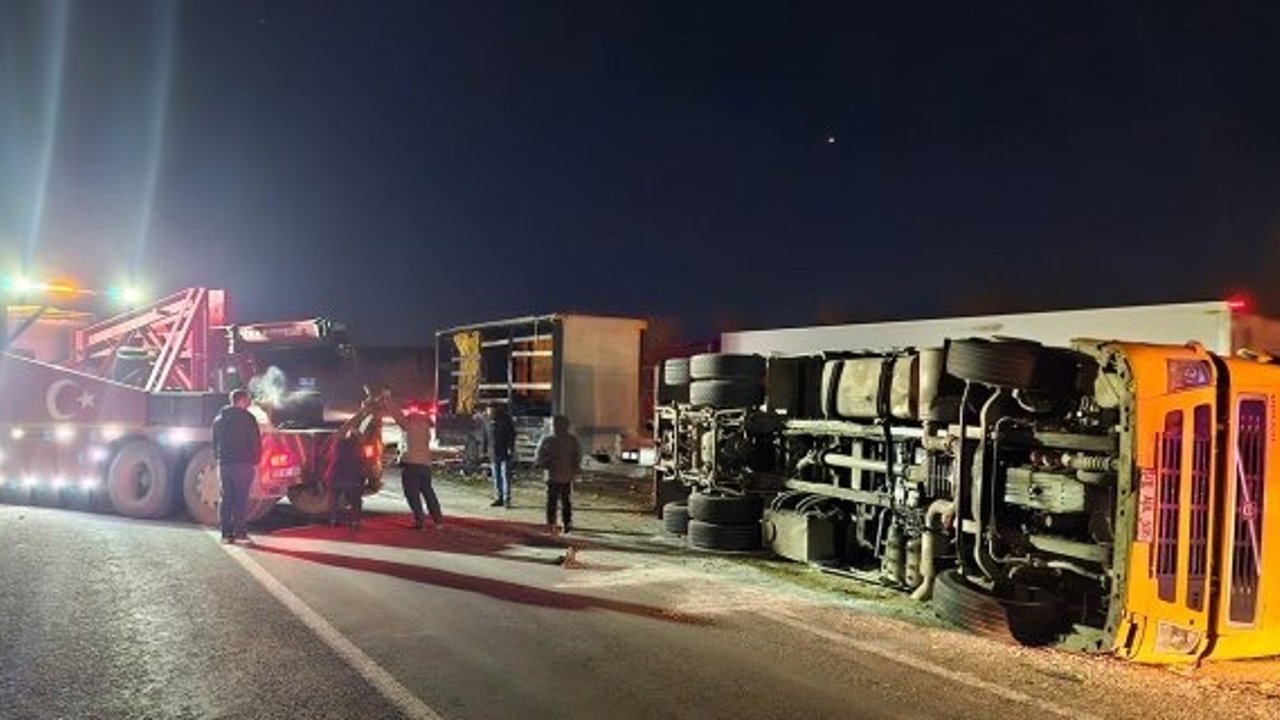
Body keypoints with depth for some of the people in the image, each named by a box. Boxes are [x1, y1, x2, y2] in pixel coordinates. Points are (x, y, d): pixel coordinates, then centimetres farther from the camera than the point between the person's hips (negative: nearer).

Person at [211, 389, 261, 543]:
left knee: (226, 498, 8)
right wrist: (255, 461, 0)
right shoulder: (247, 418, -7)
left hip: (224, 464, 6)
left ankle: (226, 532, 7)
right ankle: (239, 531, -3)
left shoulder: (219, 419, 14)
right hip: (243, 464, -6)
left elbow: (215, 442, 19)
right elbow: (256, 442, -8)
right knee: (241, 499, -2)